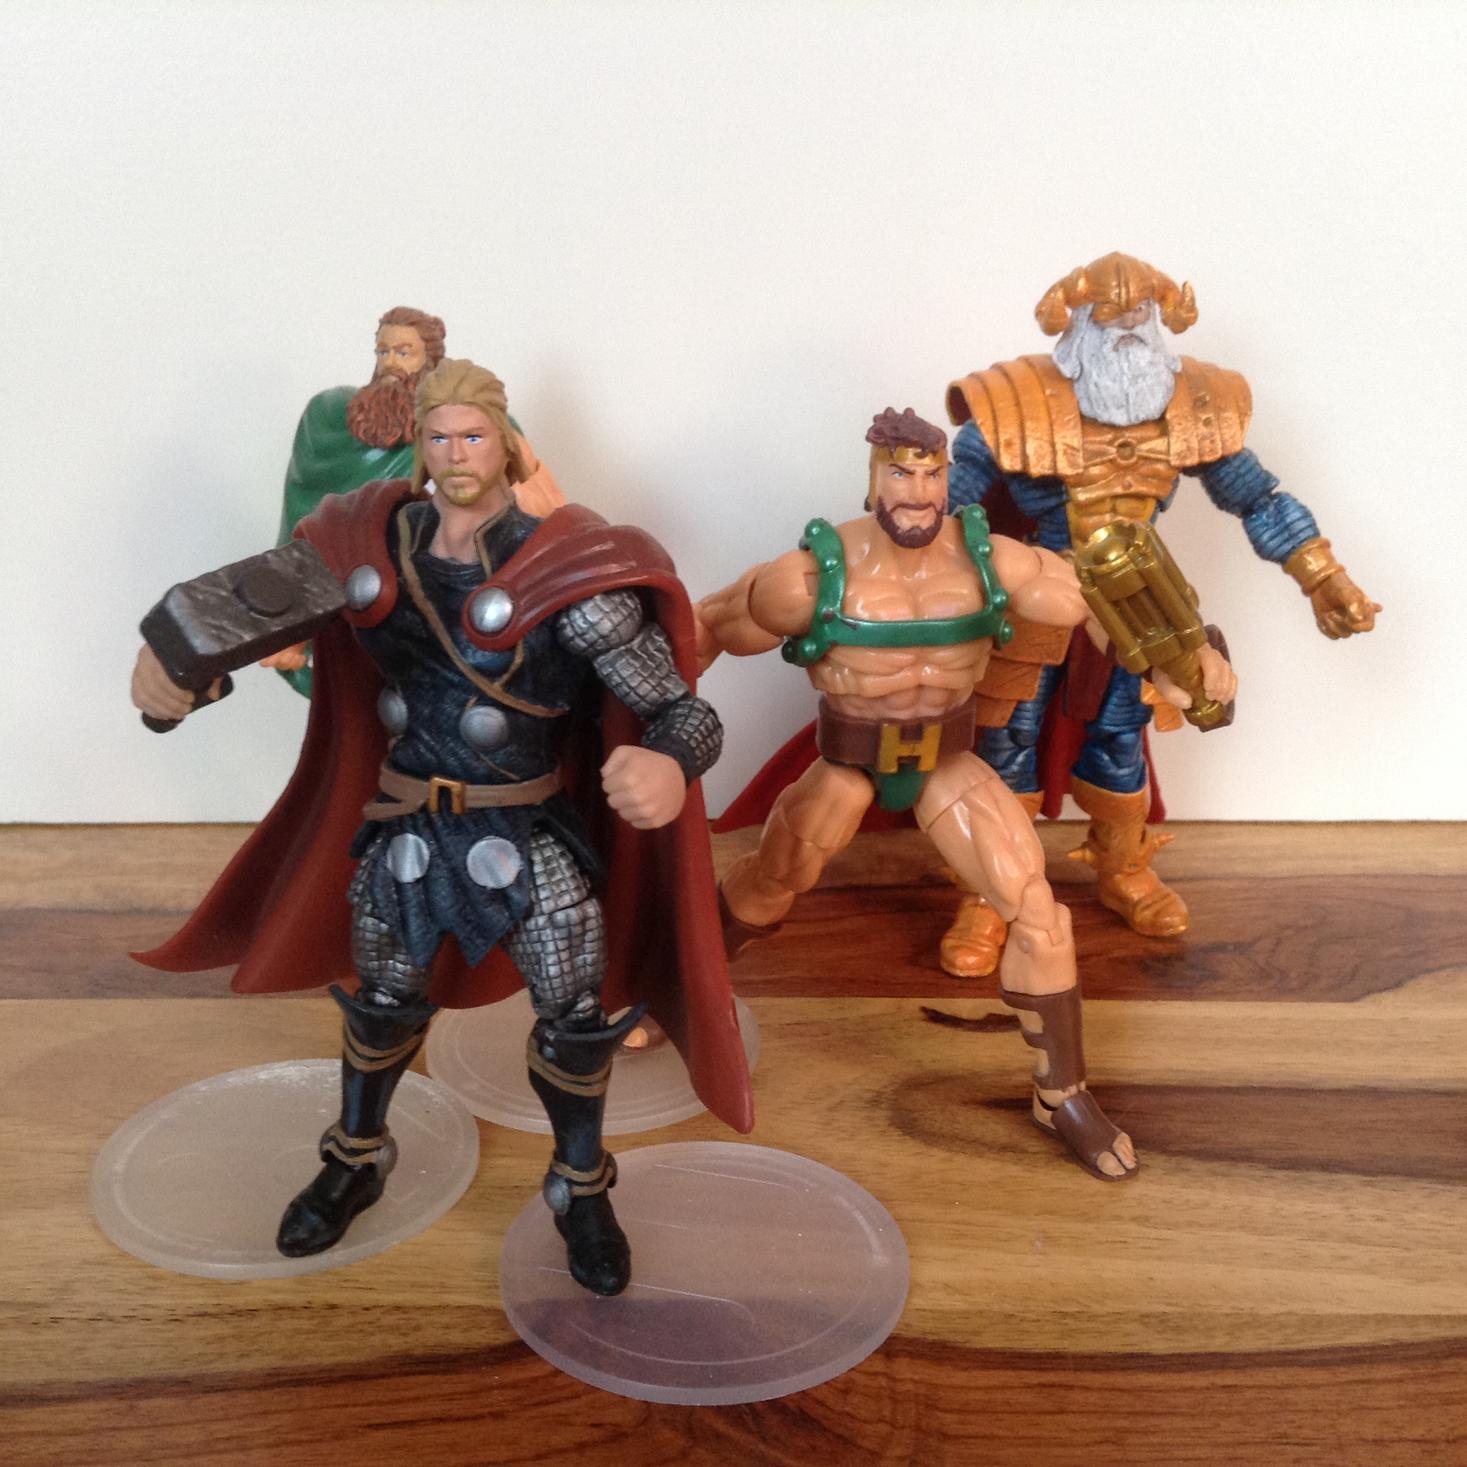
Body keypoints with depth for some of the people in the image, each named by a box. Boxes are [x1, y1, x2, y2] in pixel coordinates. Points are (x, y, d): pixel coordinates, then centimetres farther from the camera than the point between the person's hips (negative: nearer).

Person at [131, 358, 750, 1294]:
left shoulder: (562, 575, -21)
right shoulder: (372, 547, -8)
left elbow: (683, 710, -24)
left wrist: (669, 769, -49)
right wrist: (169, 653, -22)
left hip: (531, 834, -3)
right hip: (404, 830, 3)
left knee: (576, 1020, 5)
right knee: (381, 1007, 20)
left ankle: (582, 1193, 34)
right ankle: (356, 1164, 48)